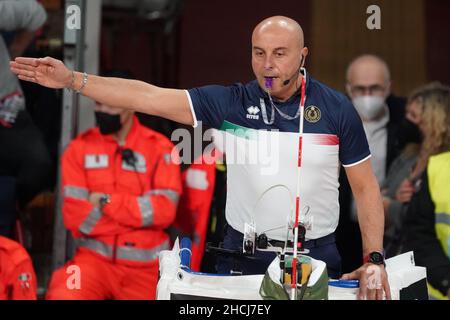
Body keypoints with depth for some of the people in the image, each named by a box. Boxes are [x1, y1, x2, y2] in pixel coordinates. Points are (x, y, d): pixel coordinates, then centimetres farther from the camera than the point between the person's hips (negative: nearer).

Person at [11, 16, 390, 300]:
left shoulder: (338, 109, -6)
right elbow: (149, 96, -8)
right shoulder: (230, 102, -5)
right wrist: (73, 79, -14)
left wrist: (374, 258, -8)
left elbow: (366, 187, 0)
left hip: (315, 255, -1)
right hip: (243, 250, 1)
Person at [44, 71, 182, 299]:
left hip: (145, 266, 1)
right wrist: (140, 214, -9)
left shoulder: (159, 147, -1)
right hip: (95, 257, 0)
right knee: (63, 296, -29)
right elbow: (75, 214, -7)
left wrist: (107, 202, -14)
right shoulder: (80, 148, 1)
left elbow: (164, 210, -12)